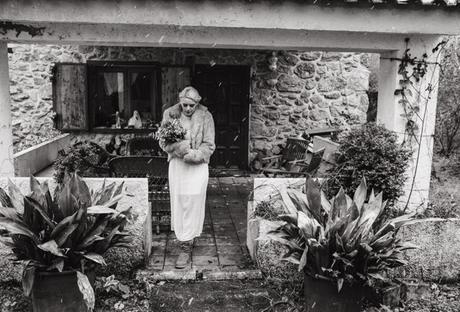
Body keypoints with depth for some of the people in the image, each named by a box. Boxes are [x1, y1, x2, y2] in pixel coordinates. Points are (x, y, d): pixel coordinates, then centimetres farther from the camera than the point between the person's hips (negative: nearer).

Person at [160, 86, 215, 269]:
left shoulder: (205, 117, -4)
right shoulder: (170, 114, 2)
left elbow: (209, 145, -4)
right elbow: (163, 142, 0)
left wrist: (194, 154, -22)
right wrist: (177, 147, -20)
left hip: (197, 166, -2)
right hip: (176, 164, 3)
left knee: (193, 204, -5)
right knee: (178, 203, 7)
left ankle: (186, 248, 0)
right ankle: (185, 237, 28)